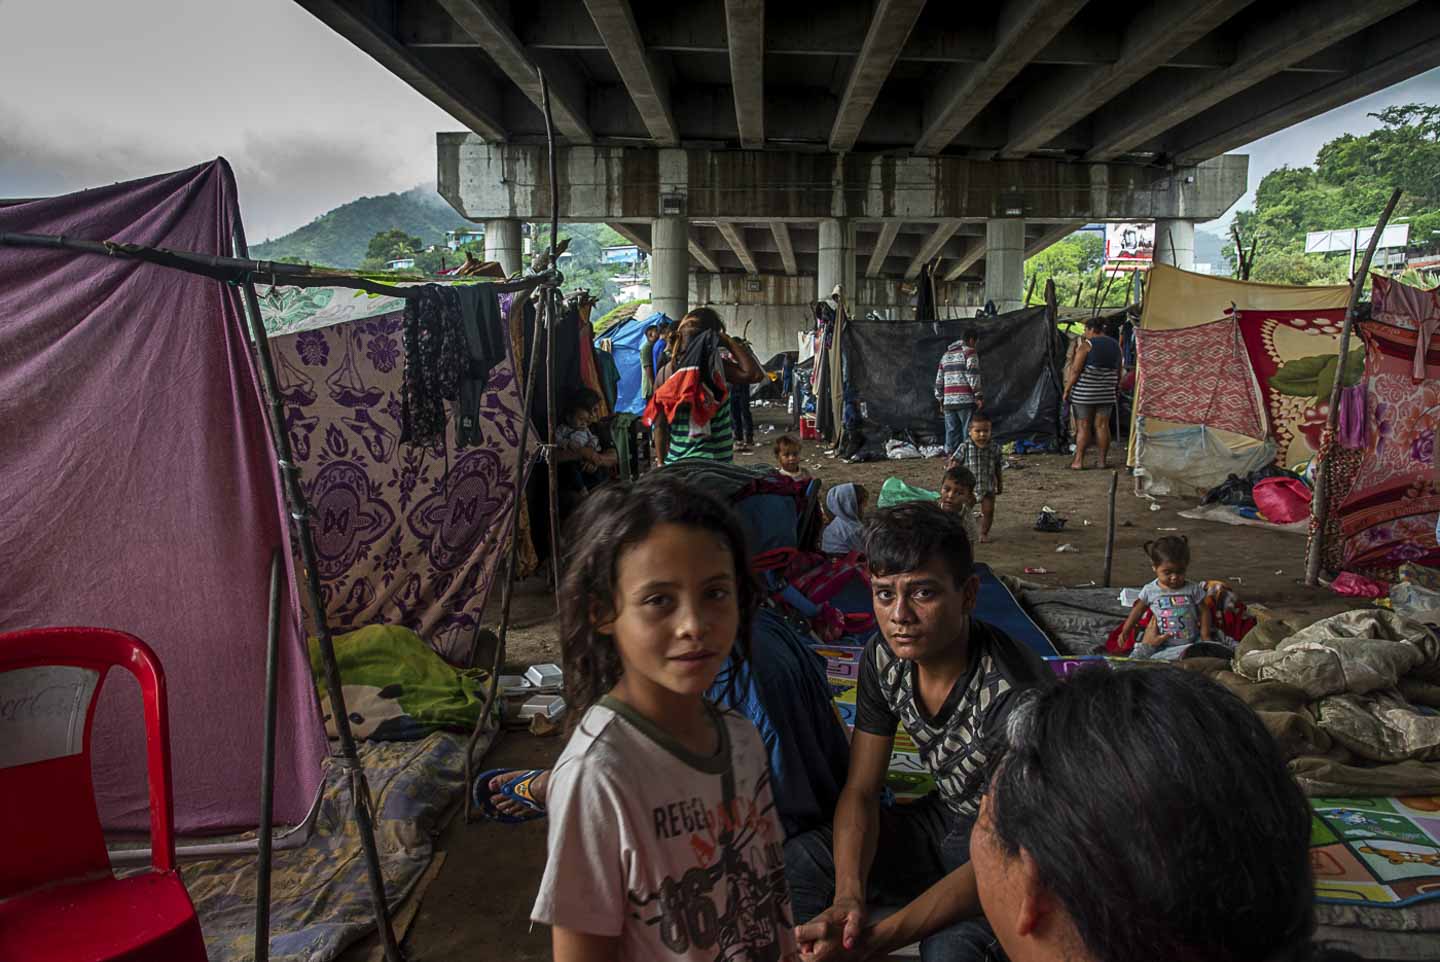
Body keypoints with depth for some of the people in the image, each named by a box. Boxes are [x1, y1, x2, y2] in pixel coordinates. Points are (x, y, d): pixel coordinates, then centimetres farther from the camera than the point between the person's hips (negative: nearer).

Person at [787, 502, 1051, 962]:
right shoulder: (883, 658, -12)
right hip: (946, 819, 5)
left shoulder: (1012, 691, -31)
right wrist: (849, 897, -26)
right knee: (797, 860, -16)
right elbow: (860, 792, -7)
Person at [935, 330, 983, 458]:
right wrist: (979, 396, -10)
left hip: (949, 402, 6)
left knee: (952, 432, 8)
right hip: (966, 400, -6)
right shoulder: (969, 352, -1)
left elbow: (939, 379, 19)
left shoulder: (946, 355, 19)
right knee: (969, 433, -3)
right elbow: (973, 376, -12)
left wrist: (941, 399, 23)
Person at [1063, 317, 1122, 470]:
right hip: (1106, 393, 5)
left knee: (1083, 426, -2)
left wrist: (1067, 390, -7)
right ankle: (1103, 460, 11)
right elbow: (1118, 372, 14)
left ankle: (1078, 461, 0)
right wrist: (1114, 387, 24)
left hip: (1084, 393, -5)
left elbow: (1075, 370, -13)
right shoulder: (1115, 345, 10)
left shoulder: (1086, 345, -9)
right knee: (1102, 425, 8)